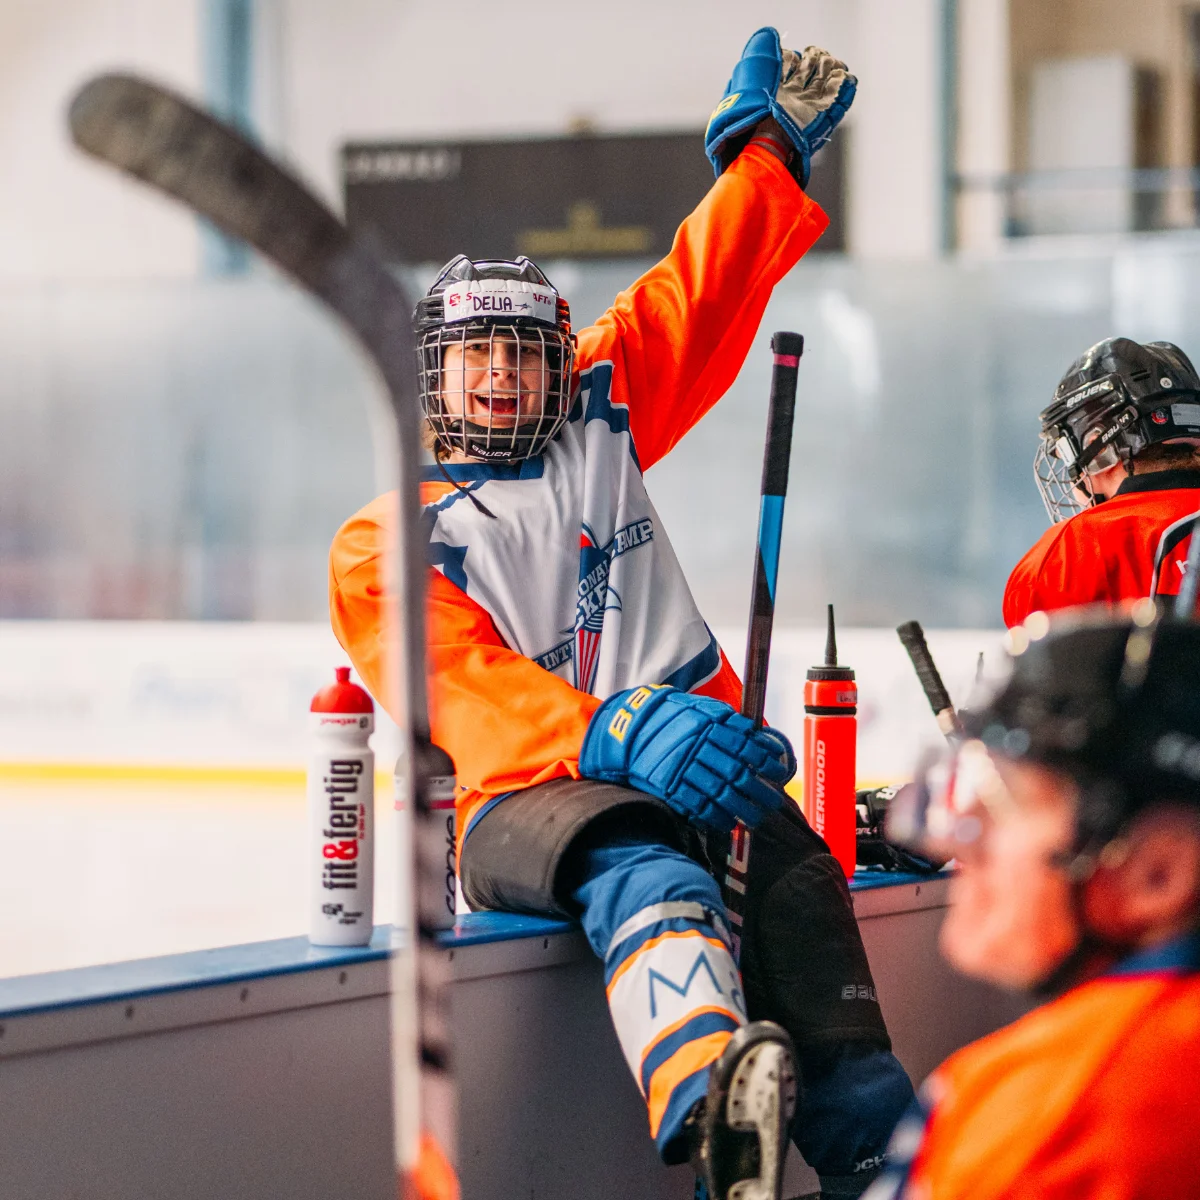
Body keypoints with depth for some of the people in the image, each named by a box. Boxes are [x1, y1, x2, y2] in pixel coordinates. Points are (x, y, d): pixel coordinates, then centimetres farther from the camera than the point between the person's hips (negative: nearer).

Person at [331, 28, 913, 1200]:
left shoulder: (601, 427, 21)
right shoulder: (382, 546, 6)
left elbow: (702, 294, 23)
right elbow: (456, 686, -10)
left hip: (685, 747, 5)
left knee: (796, 881, -25)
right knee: (646, 878, -38)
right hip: (518, 799, -5)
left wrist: (767, 145, 18)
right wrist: (613, 734, -26)